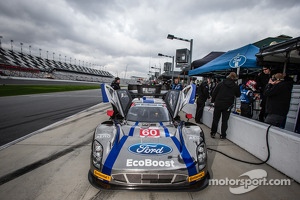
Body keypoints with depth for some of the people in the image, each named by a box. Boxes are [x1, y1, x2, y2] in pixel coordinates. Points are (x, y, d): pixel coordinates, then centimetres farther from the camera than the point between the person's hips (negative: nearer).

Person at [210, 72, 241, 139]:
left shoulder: (221, 83, -1)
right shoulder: (236, 86, -2)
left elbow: (214, 93, 1)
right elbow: (238, 95, 11)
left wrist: (213, 100, 10)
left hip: (218, 104, 0)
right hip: (227, 106, 0)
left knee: (215, 119, 11)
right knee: (224, 121, 8)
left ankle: (213, 133, 17)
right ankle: (223, 135, 12)